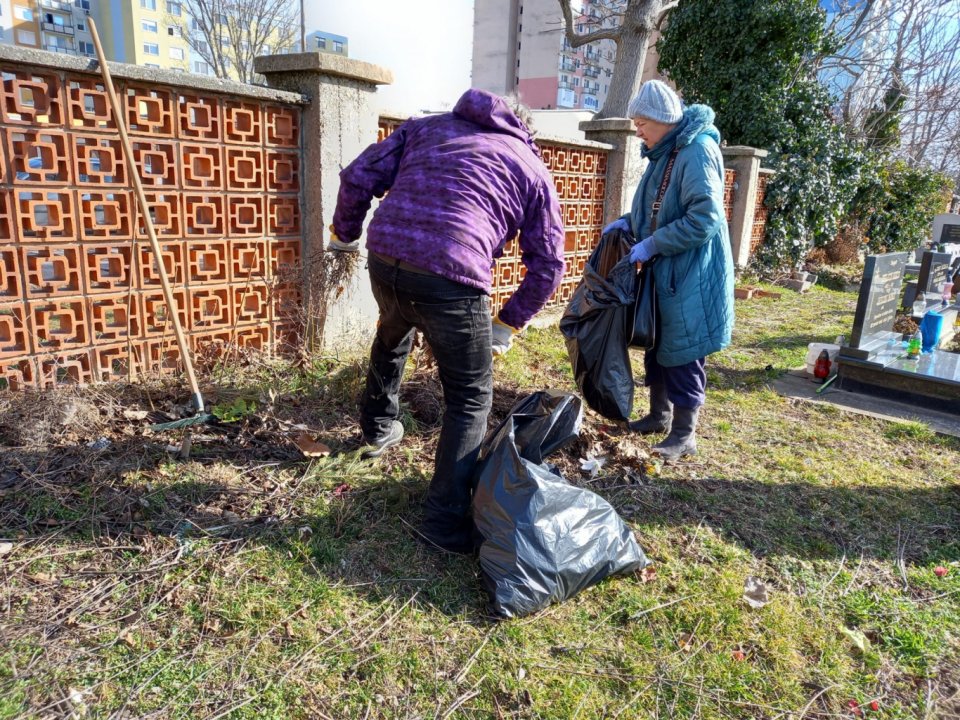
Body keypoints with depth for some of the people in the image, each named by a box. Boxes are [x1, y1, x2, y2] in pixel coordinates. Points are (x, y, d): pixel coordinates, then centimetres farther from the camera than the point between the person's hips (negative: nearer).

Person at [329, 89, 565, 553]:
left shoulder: (428, 125, 25)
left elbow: (358, 177, 15)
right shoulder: (533, 169, 19)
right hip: (453, 277, -4)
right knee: (470, 400, 13)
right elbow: (548, 264, 15)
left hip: (384, 259, 4)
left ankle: (378, 428, 55)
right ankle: (445, 521, 15)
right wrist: (508, 324, 23)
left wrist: (344, 233, 30)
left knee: (393, 334, 37)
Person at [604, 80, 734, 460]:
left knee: (682, 353, -2)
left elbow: (704, 219, -25)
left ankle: (684, 434, 11)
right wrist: (628, 222, 6)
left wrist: (652, 245, -22)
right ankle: (659, 416, 31)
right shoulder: (665, 151, 11)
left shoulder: (697, 151, -18)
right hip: (663, 271, 9)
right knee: (656, 346, 16)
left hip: (690, 275, -9)